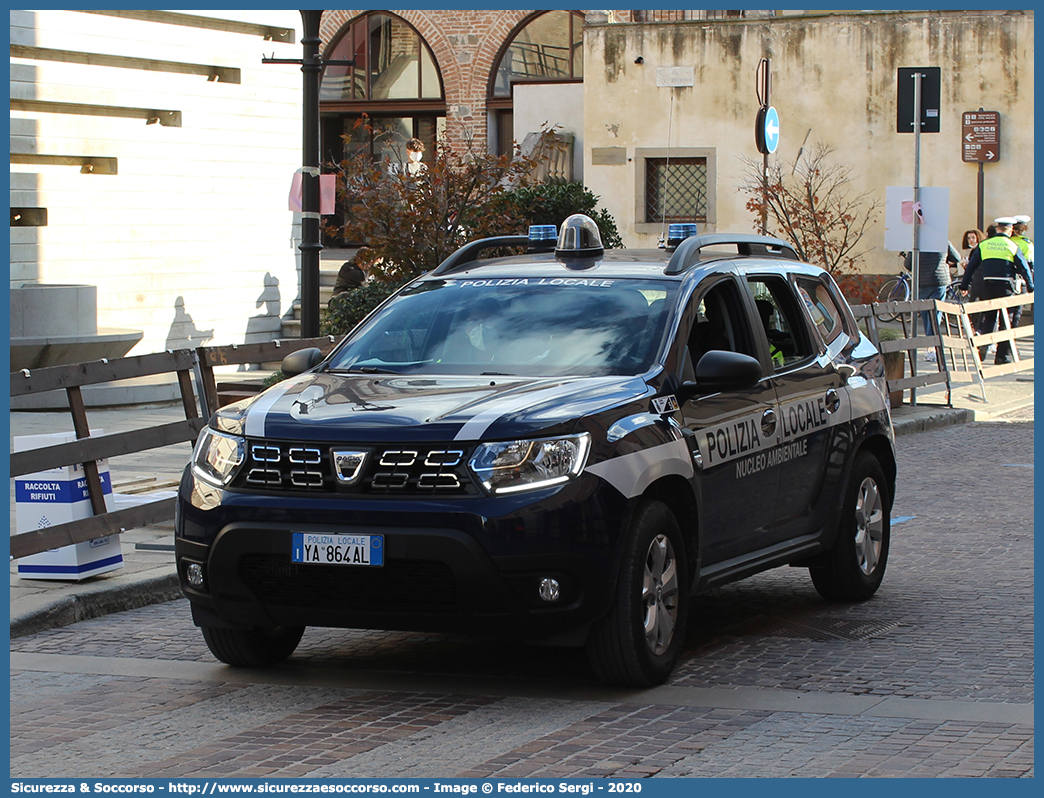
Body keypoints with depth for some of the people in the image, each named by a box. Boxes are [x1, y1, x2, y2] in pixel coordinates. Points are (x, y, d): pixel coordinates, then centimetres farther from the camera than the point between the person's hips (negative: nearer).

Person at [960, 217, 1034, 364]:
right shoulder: (1012, 246, 2)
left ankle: (982, 344, -8)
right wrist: (1030, 287, 12)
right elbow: (1024, 268, 3)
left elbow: (971, 266, 9)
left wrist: (964, 285, 15)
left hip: (987, 284, 2)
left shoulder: (983, 245, 8)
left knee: (989, 317, 15)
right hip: (1006, 285, -2)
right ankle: (1003, 355, 4)